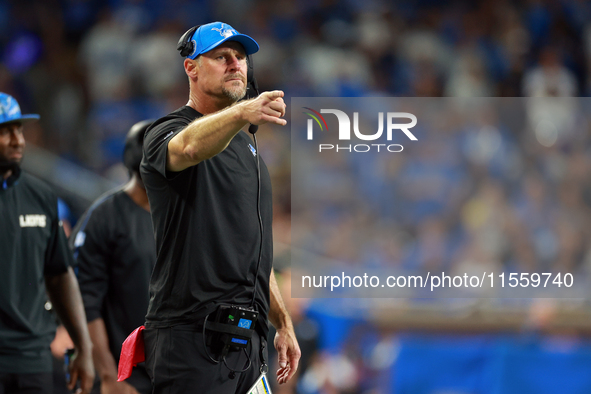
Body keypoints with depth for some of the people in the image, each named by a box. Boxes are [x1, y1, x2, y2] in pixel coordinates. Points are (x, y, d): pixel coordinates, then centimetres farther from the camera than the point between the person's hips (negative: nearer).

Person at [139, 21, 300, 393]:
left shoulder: (245, 143, 21)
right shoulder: (168, 132, -5)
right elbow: (190, 147, -33)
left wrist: (283, 323, 21)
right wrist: (242, 113, -52)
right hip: (193, 338, -8)